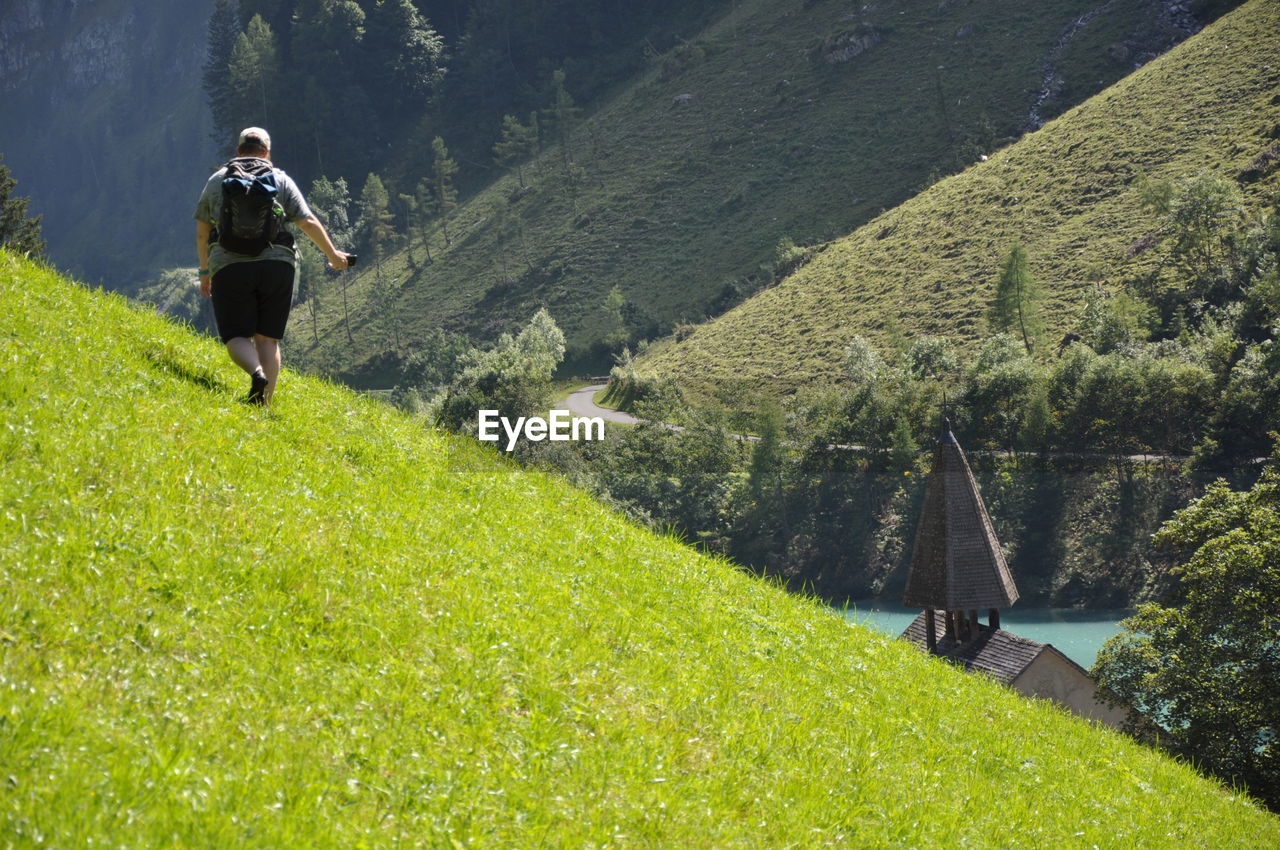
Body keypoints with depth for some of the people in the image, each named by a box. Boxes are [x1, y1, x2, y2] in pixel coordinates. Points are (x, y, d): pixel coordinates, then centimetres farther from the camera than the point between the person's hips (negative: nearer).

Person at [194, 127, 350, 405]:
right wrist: (333, 255, 19)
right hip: (277, 266, 1)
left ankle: (256, 372, -28)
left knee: (236, 336, 2)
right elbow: (308, 222, 7)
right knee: (268, 338, 8)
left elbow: (202, 233, 19)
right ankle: (264, 401, -1)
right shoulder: (281, 180, 11)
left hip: (229, 267, -1)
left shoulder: (217, 181, 15)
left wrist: (205, 271, 30)